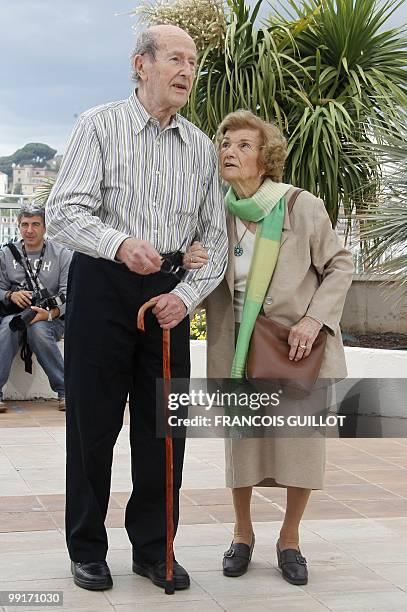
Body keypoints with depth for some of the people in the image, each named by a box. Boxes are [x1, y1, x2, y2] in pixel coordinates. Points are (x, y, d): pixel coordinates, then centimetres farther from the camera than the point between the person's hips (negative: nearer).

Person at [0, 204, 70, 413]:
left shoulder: (62, 255, 5)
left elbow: (67, 293, -3)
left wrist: (50, 313, -22)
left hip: (52, 317, -2)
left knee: (38, 329, -36)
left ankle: (65, 391, -26)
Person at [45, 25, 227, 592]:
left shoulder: (202, 148, 11)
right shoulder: (100, 126, -1)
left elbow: (215, 238, 11)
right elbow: (63, 211, -13)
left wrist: (186, 295, -6)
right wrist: (120, 242, -31)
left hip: (170, 293, 4)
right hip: (102, 284, -3)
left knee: (165, 424, 6)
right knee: (93, 419, 3)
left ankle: (153, 549, 20)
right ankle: (87, 550, 18)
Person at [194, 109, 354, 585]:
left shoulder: (303, 207, -13)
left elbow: (340, 265, -3)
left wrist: (314, 319, -15)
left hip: (299, 345, -2)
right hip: (239, 346, 2)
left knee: (304, 445, 2)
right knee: (240, 440, 7)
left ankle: (290, 539, 23)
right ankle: (243, 535, 29)